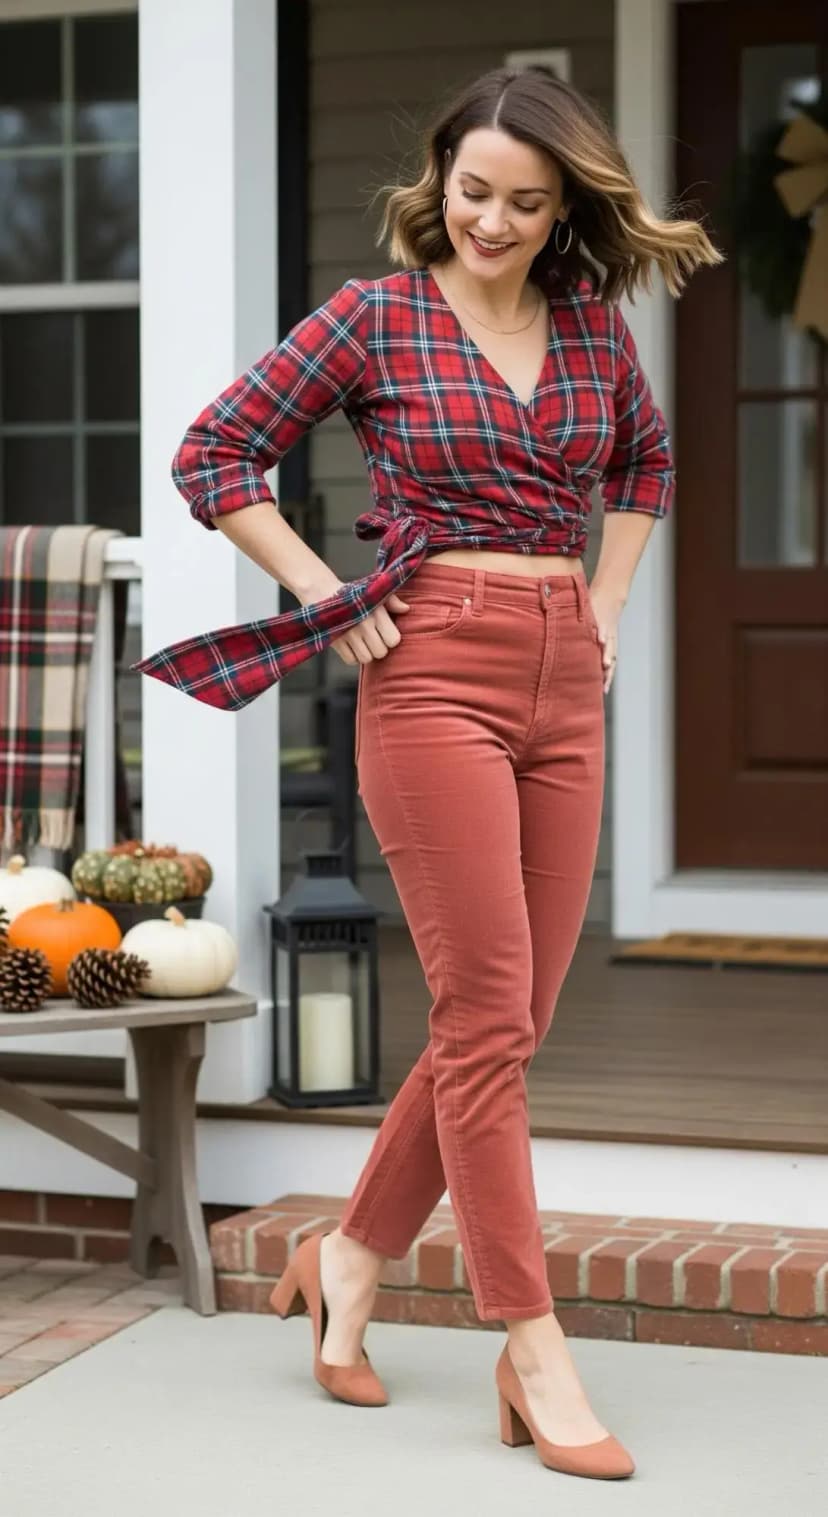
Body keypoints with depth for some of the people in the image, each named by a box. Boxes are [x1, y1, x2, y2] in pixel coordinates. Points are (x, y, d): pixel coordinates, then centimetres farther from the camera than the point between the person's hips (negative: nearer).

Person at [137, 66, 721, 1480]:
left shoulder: (593, 323, 10)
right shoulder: (376, 316, -2)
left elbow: (646, 459, 29)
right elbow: (213, 453, 2)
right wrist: (326, 597, -4)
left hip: (565, 687, 6)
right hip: (435, 674, -5)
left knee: (508, 1027, 8)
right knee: (487, 1021, -8)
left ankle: (349, 1258, 27)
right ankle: (536, 1359, -3)